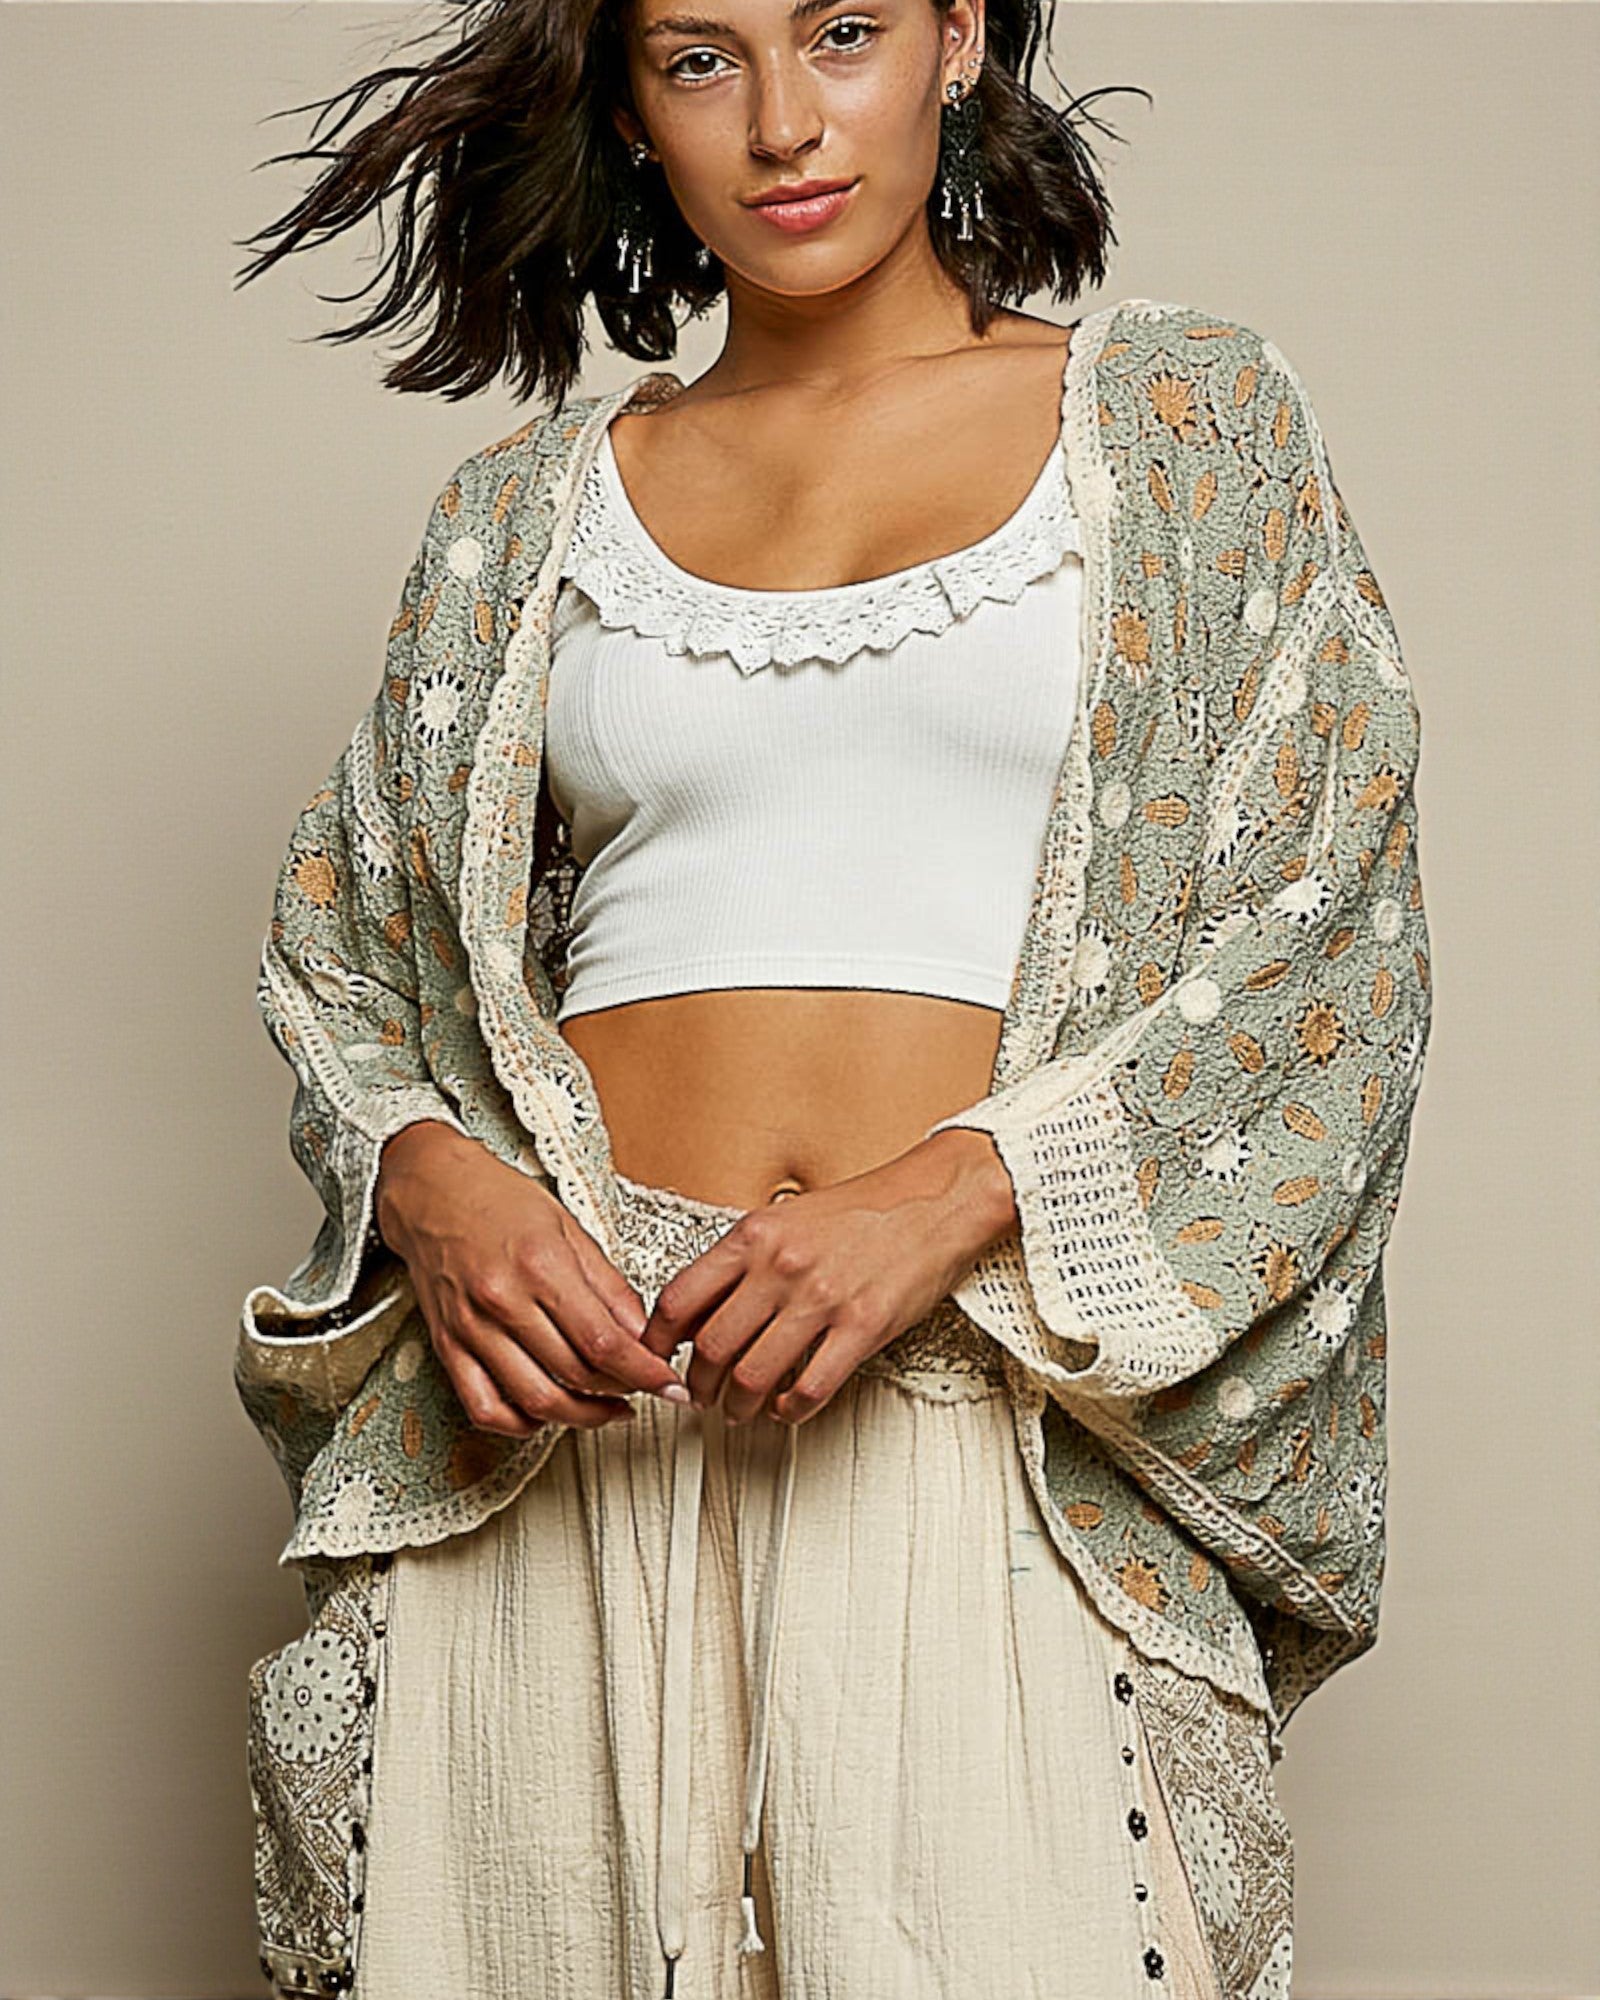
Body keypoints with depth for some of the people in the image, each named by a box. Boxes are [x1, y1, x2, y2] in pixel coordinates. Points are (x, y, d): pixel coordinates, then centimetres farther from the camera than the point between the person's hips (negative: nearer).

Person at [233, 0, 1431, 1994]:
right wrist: (433, 1185, -7)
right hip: (567, 1411, 2)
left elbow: (1330, 931, 0)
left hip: (1000, 1406, -1)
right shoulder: (523, 515, 14)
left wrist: (952, 1196, -14)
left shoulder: (1187, 422, 8)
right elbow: (342, 953, 16)